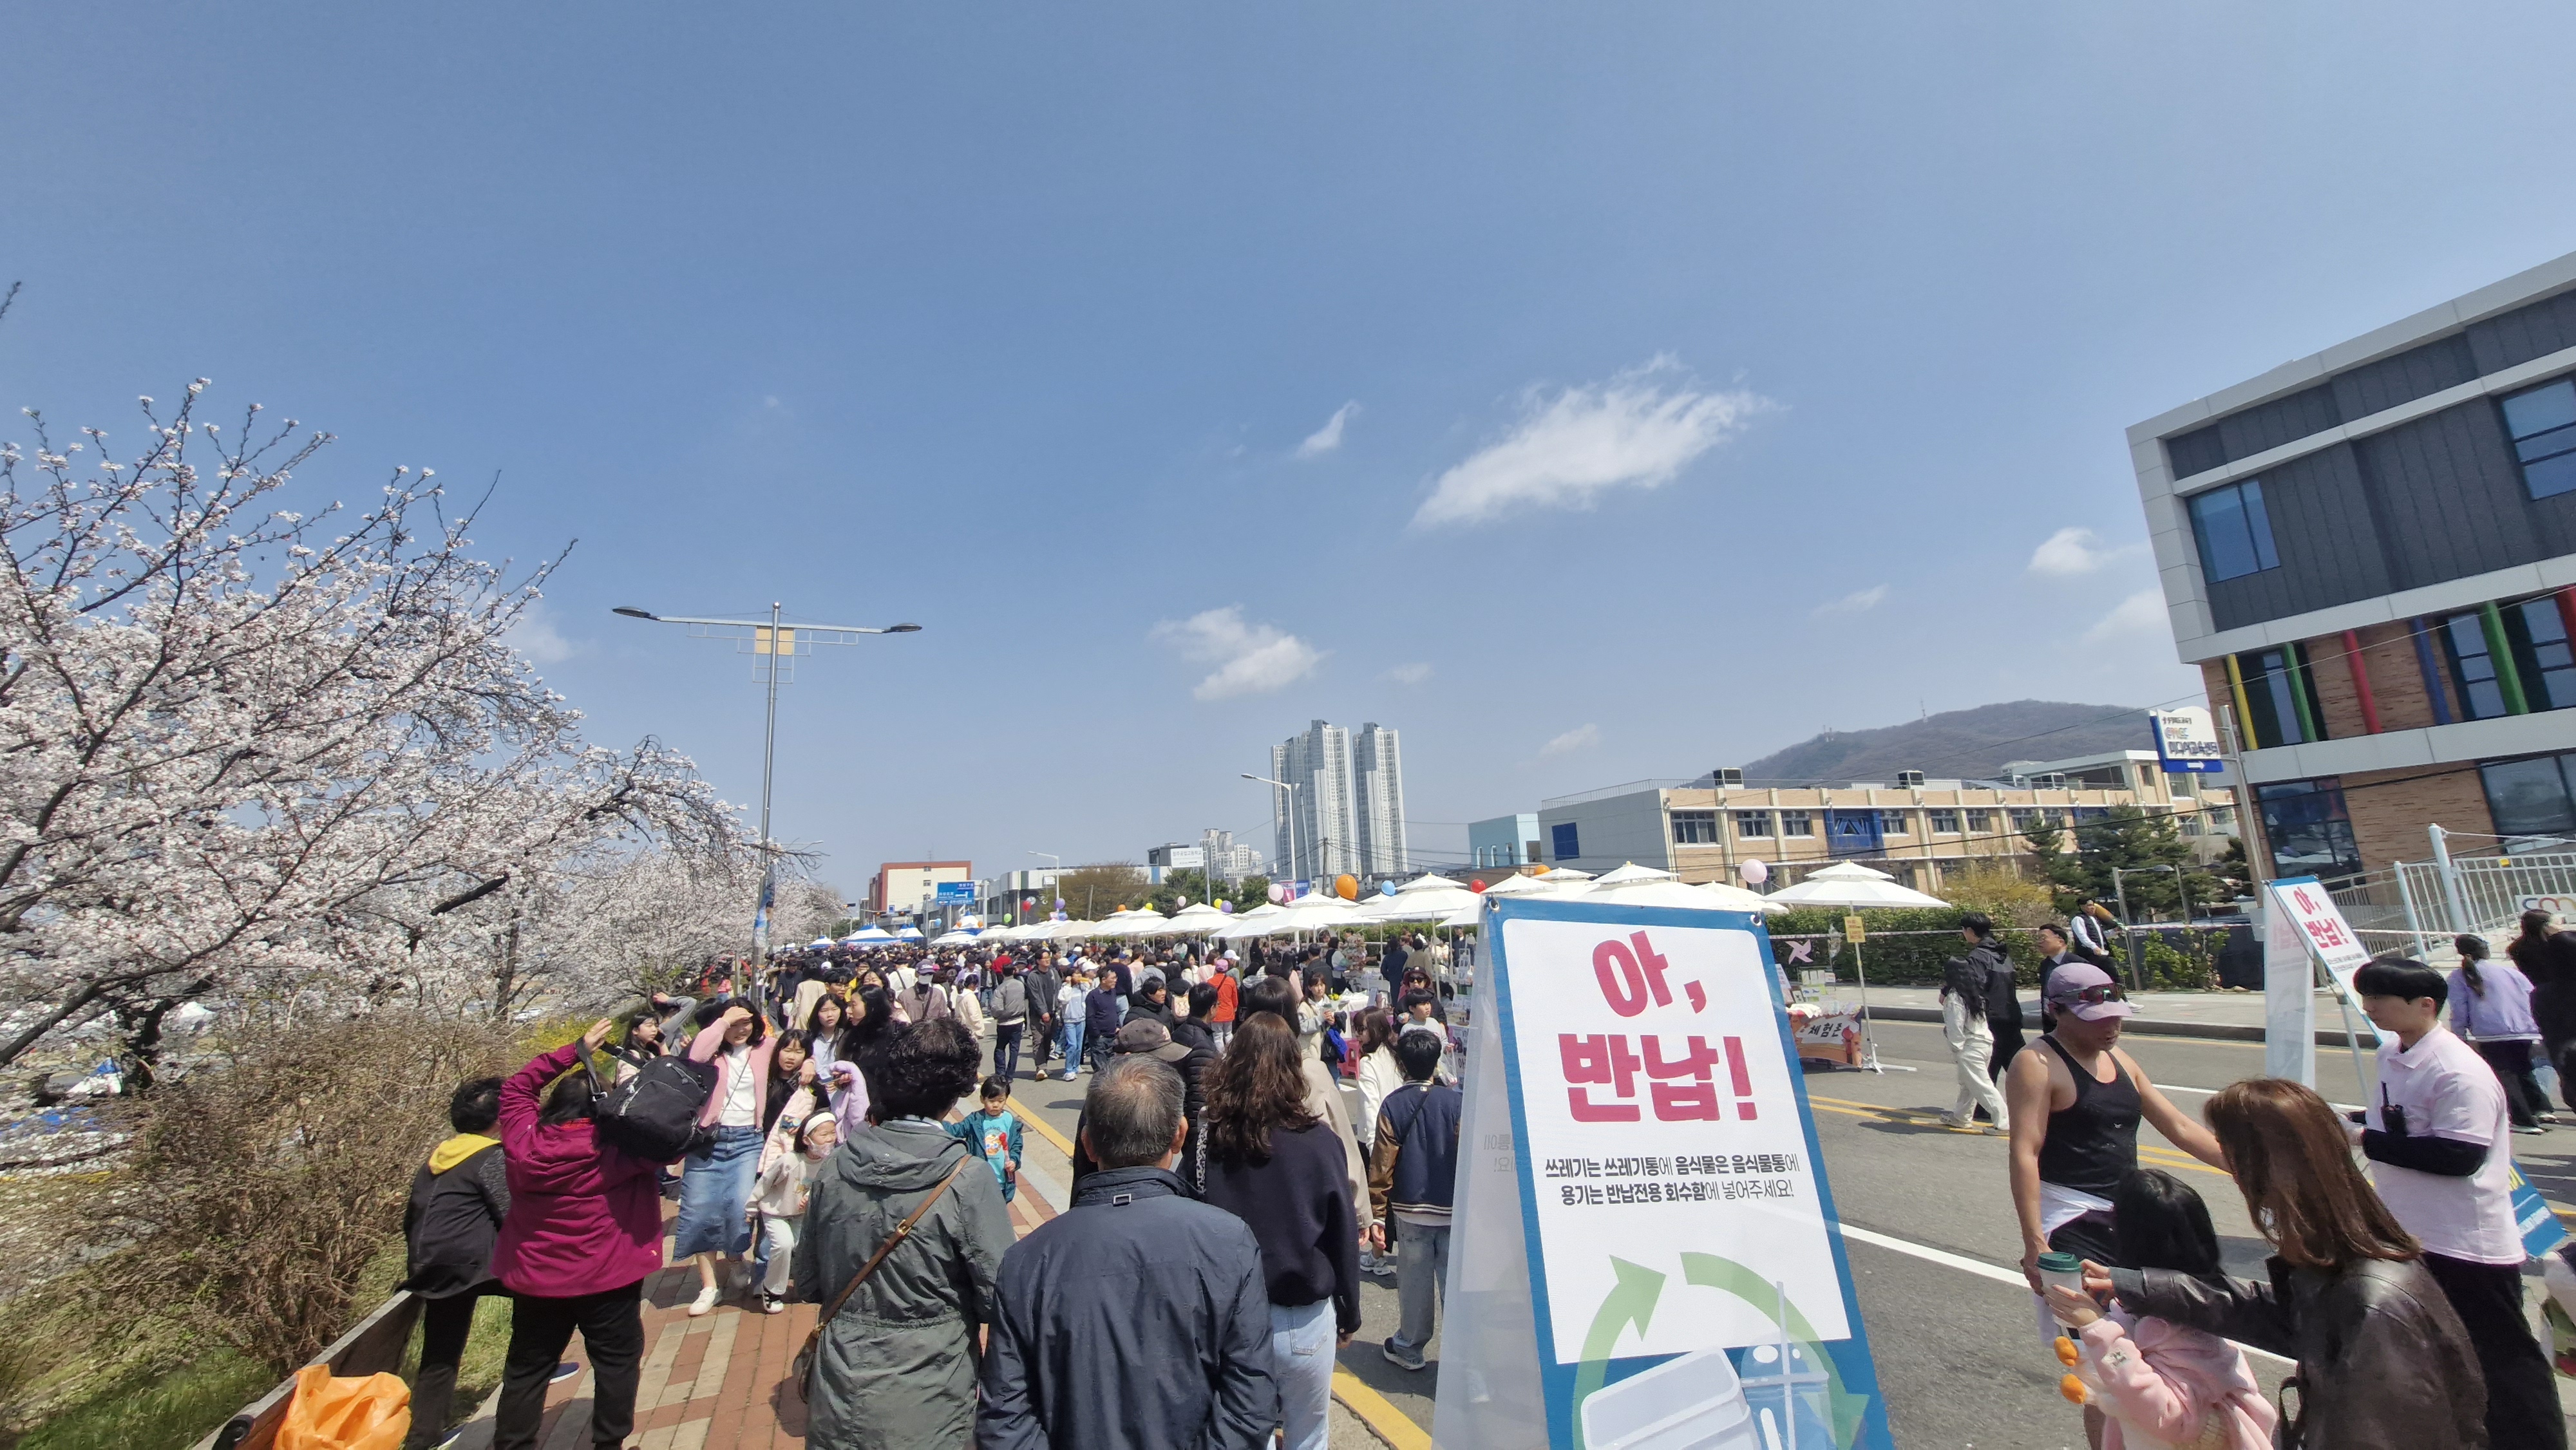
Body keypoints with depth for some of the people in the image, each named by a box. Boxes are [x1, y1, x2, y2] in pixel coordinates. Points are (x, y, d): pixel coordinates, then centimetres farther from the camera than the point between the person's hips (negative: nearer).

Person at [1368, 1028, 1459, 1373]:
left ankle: (1410, 1348, 29)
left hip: (1410, 1210, 1)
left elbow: (1381, 1166, -7)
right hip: (1455, 1210, 0)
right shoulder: (1457, 1102, -9)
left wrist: (1376, 1215, -2)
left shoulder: (1393, 1105, -7)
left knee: (1415, 1282, 14)